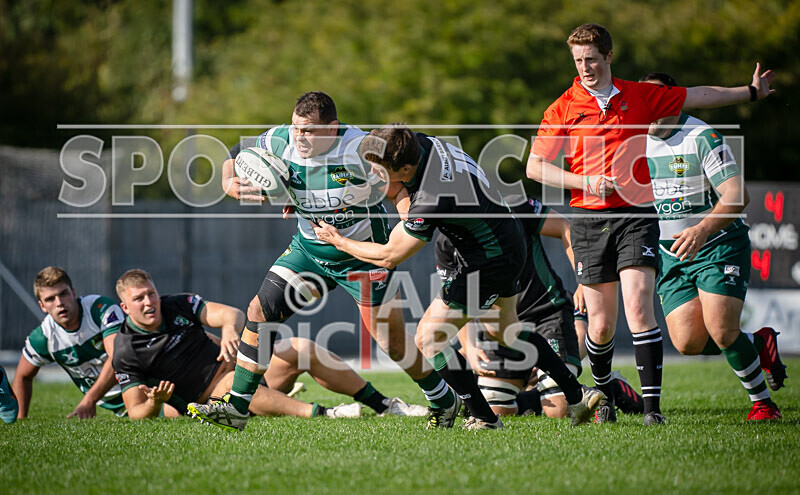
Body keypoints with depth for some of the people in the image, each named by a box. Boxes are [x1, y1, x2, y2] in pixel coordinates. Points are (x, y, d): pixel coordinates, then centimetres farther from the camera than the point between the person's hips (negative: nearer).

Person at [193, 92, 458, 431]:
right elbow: (236, 156, 3)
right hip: (308, 249, 5)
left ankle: (444, 403, 22)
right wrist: (229, 183, -17)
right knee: (260, 310, -8)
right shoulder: (281, 141, -13)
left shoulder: (360, 149, -27)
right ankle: (237, 408, 0)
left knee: (393, 345, -3)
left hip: (364, 255, -5)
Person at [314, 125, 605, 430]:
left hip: (490, 261, -10)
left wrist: (337, 241, -9)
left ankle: (484, 418, 1)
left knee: (429, 338, -5)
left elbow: (389, 257, -22)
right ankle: (578, 396, 31)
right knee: (505, 331, 27)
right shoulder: (420, 143, -12)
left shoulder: (432, 201, -35)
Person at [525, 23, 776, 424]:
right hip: (590, 220, 0)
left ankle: (652, 405, -17)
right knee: (601, 325, 1)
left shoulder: (641, 97, 8)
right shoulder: (563, 108, 3)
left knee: (638, 307, -17)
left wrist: (751, 92, 29)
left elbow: (696, 97, 22)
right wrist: (584, 182, -11)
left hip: (635, 214, 0)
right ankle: (603, 395, 28)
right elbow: (535, 166, 1)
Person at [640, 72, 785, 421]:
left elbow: (737, 195, -23)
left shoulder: (702, 137, -14)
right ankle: (759, 344, 18)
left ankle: (762, 403, 6)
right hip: (672, 257, 5)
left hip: (720, 246, -5)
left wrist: (703, 228, -37)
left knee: (721, 333, -19)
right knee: (687, 342, -10)